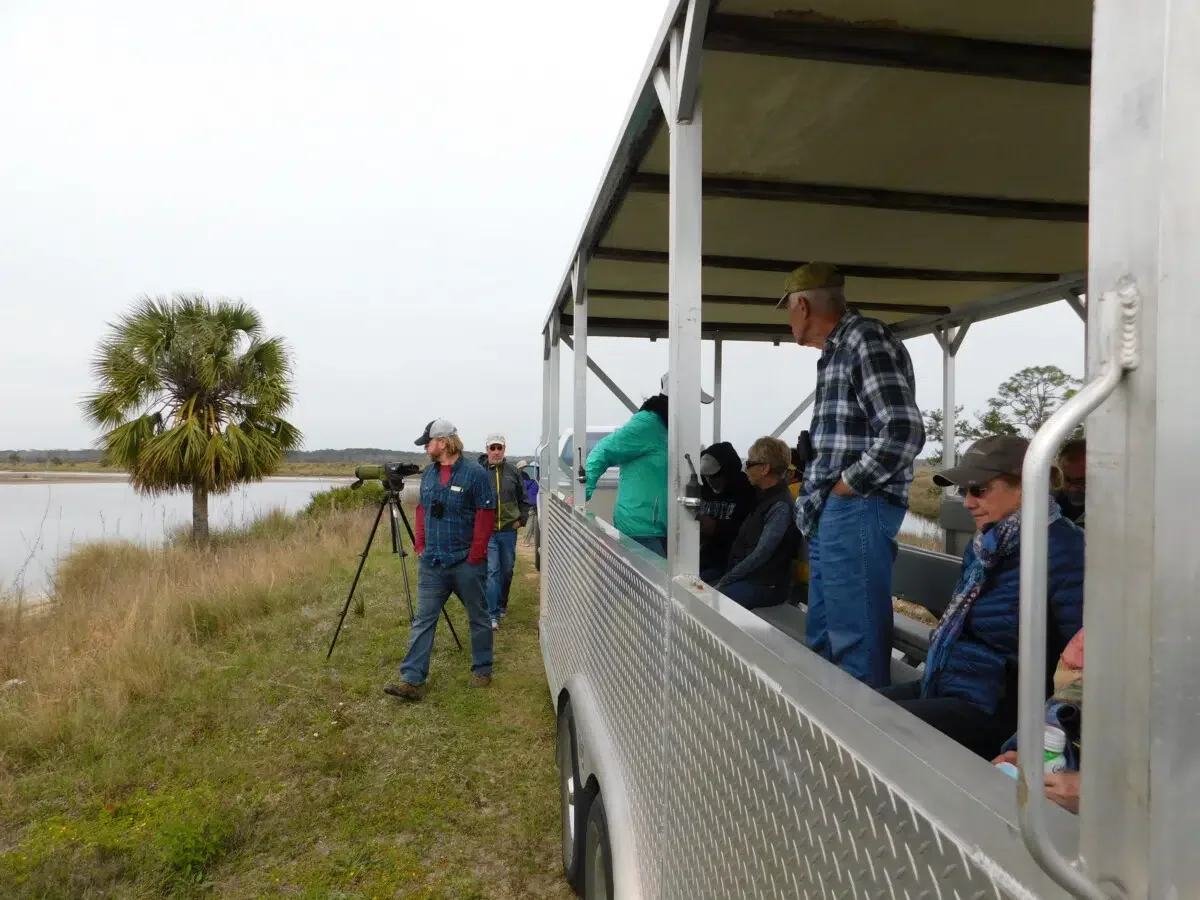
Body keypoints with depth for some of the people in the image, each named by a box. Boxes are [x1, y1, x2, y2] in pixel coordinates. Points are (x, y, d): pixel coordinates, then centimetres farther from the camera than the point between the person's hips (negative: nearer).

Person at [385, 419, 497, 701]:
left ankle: (482, 671, 26)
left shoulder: (475, 473, -11)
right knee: (423, 620, 3)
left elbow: (486, 516, -13)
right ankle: (412, 680, 5)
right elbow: (422, 510, 17)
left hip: (466, 564, -5)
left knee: (478, 618, 10)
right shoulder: (428, 473, 9)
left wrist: (476, 555, -15)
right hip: (431, 564, 6)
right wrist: (420, 545, 8)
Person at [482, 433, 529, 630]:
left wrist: (522, 519, 4)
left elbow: (523, 499, 12)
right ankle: (492, 615, -5)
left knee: (507, 570, 14)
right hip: (487, 531, -3)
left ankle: (501, 606, 33)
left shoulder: (513, 471, 3)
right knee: (491, 571, -8)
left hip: (509, 530, 3)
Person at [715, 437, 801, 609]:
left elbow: (760, 555, -20)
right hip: (745, 576, 9)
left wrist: (722, 582, -16)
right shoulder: (763, 495, 12)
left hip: (767, 585, -9)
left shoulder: (781, 506, -17)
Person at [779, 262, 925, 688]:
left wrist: (845, 487, -14)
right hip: (829, 514, 10)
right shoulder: (836, 350, 19)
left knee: (855, 639, -3)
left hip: (856, 511, -10)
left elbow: (903, 432, -21)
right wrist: (818, 497, 12)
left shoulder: (866, 339, -11)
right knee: (822, 637, 17)